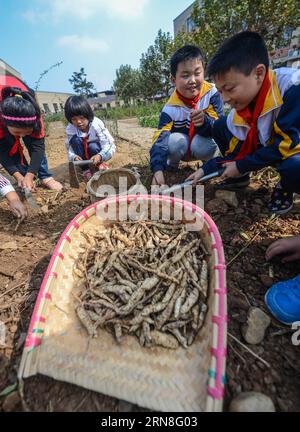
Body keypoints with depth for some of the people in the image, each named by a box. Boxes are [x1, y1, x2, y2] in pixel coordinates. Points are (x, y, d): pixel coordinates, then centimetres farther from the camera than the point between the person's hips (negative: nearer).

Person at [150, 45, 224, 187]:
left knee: (200, 144, -34)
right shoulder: (170, 108, -22)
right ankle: (172, 163, 2)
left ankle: (209, 161, 2)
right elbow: (159, 139, -31)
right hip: (182, 145, 0)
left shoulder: (212, 94, -19)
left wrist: (205, 122, -45)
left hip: (204, 141, 0)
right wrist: (158, 169, -46)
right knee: (174, 141, -32)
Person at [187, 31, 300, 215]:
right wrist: (205, 170, -10)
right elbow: (233, 153, -1)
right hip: (266, 148, 6)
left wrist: (241, 166, -23)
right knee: (221, 126, -5)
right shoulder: (238, 114, -9)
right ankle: (241, 177, 8)